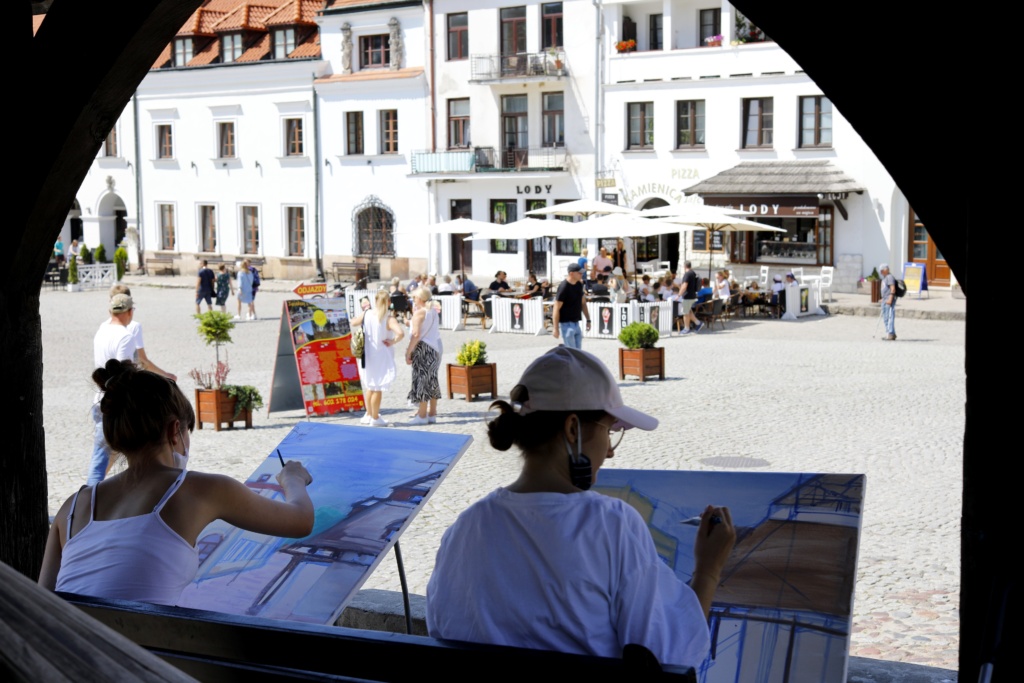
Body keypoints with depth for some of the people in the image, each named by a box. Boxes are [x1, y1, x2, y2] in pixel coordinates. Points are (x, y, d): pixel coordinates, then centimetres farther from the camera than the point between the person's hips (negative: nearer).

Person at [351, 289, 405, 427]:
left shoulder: (366, 314, -4)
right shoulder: (388, 318, -19)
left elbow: (353, 323, 14)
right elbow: (400, 333, -34)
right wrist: (392, 342, -18)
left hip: (368, 355, 5)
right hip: (382, 356, -5)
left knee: (370, 386, 22)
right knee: (378, 388, 4)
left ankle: (369, 415, 32)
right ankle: (375, 418, 12)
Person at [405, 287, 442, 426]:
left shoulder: (419, 313, -11)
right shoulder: (434, 311, 13)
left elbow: (416, 334, -18)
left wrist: (408, 352, -15)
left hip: (423, 348, -8)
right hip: (436, 347, 8)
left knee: (422, 380, -4)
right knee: (432, 381, 12)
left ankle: (422, 416, -3)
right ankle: (432, 414, 16)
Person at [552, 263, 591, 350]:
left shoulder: (579, 284, 7)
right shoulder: (563, 287, -18)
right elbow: (556, 309, -18)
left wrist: (588, 319, 17)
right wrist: (555, 328, -20)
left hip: (576, 323, 8)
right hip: (566, 324, -8)